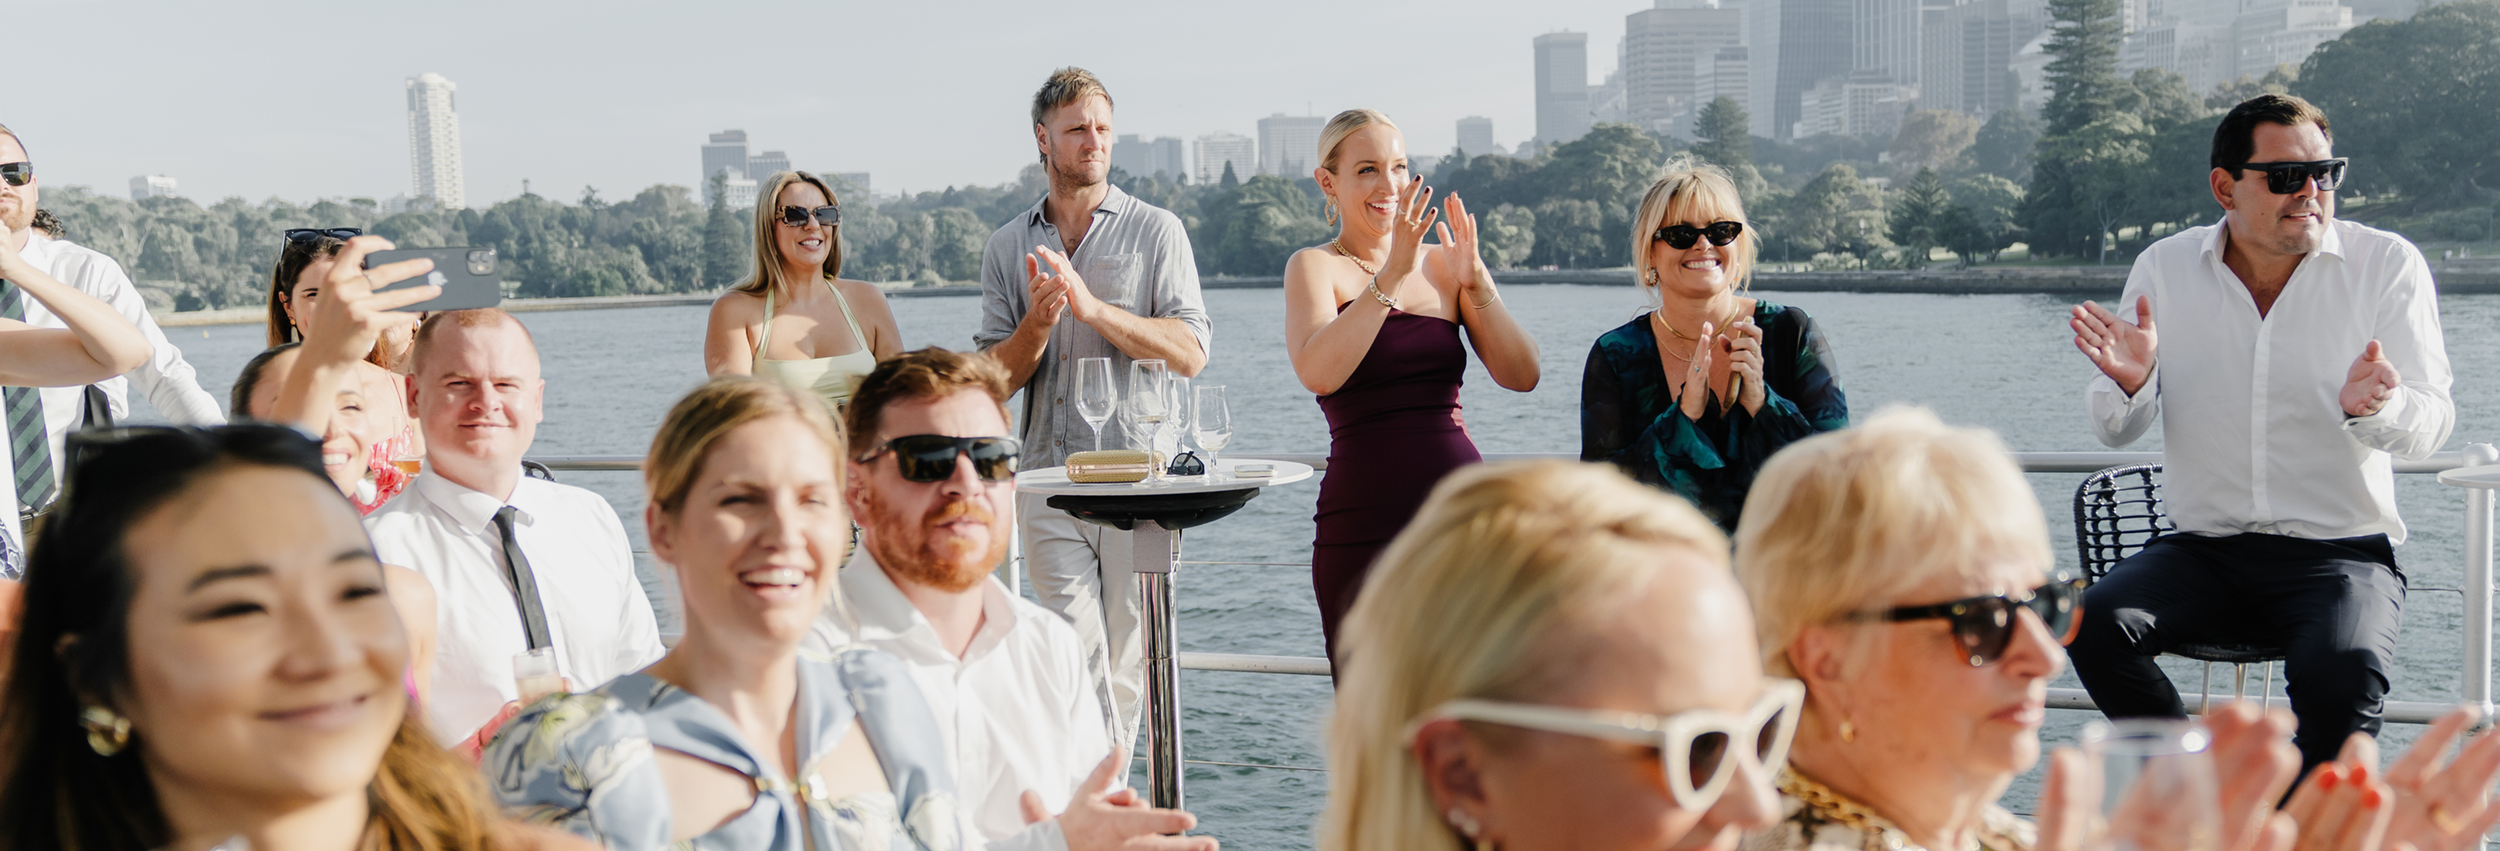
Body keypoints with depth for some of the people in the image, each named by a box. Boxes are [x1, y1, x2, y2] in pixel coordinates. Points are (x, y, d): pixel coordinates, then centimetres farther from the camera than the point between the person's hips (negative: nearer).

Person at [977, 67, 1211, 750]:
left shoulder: (1156, 230, 5)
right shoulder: (1008, 247, 14)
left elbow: (1191, 352, -6)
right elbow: (994, 378, 10)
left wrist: (1094, 309, -16)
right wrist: (1038, 321, -10)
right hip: (1049, 482, 2)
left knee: (1126, 666, 4)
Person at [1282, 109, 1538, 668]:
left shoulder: (1443, 263, 10)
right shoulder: (1315, 267, 0)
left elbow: (1521, 376, 2)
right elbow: (1318, 373, -20)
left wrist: (1474, 282, -9)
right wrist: (1391, 273, -22)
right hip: (1365, 527, -3)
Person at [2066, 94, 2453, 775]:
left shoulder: (2388, 264, 0)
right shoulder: (2164, 270, 5)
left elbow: (2430, 423, -6)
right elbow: (2116, 432, 5)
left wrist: (2373, 409, -30)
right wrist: (2129, 383, -20)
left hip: (2342, 549, -2)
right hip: (2204, 549, 2)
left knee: (2341, 669, -32)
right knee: (2097, 623, -26)